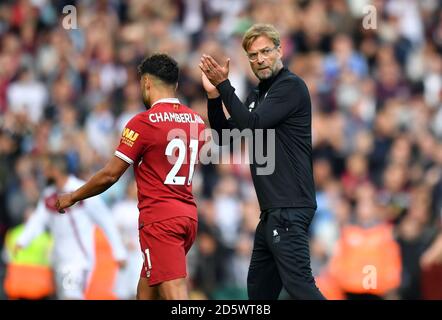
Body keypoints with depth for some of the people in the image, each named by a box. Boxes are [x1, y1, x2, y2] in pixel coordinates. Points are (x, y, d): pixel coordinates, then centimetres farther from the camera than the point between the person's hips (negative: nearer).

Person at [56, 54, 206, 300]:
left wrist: (72, 197, 7)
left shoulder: (144, 122, -10)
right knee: (146, 288, 17)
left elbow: (110, 175, -6)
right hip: (189, 214, 7)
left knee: (174, 293, -14)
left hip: (159, 218, -7)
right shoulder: (197, 120, 9)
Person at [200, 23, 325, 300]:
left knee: (299, 284, -18)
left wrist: (223, 84, -12)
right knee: (259, 287, 12)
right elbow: (224, 134, 17)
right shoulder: (257, 96, 19)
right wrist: (213, 93, 5)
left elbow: (251, 124, -17)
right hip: (273, 210, 10)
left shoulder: (291, 86, -8)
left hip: (289, 209, -10)